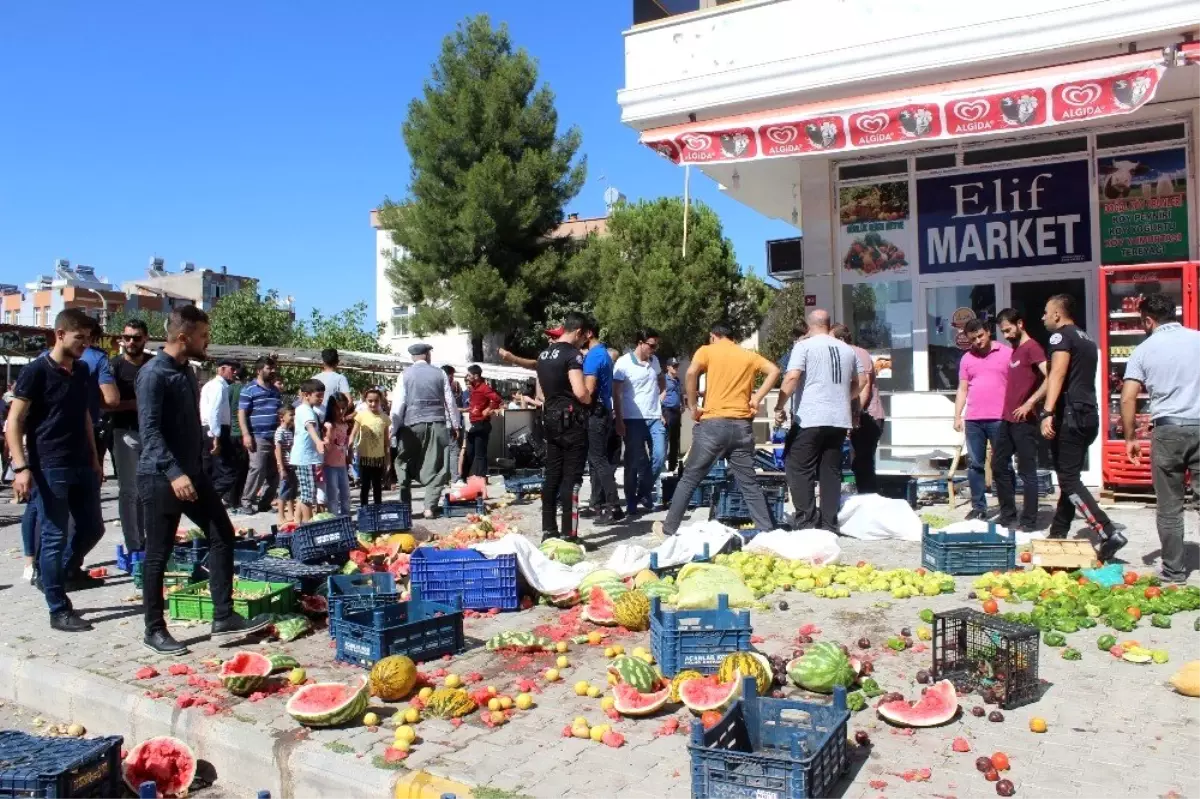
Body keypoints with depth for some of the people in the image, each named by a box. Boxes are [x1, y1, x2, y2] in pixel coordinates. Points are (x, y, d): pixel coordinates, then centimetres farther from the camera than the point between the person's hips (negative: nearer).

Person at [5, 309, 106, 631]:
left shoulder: (82, 371, 11)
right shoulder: (36, 371, -10)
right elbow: (14, 422, -11)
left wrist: (94, 459, 18)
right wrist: (21, 467, -19)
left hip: (81, 465, 7)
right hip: (49, 468, -7)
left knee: (93, 528, 12)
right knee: (55, 536, -1)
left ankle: (61, 573, 36)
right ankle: (59, 610, 9)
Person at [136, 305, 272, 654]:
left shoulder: (186, 372, 13)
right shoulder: (153, 374, -14)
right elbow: (150, 430, -23)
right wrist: (174, 473, -32)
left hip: (193, 473, 9)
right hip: (161, 478, -9)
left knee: (222, 536, 6)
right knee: (158, 555, 2)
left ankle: (224, 620, 10)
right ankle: (154, 630, 15)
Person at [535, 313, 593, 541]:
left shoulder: (544, 355, 13)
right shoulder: (572, 355, -14)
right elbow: (580, 392, -23)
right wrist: (590, 400, -4)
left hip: (551, 419, 8)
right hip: (571, 420, -8)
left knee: (552, 475, 12)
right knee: (571, 477, -5)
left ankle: (548, 530, 16)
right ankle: (568, 534, -4)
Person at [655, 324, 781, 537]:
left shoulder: (707, 350, 5)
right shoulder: (749, 355, 15)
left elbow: (692, 372, -15)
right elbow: (774, 371, 1)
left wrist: (692, 406, -7)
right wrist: (757, 399, 2)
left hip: (714, 424, -3)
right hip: (742, 426, 3)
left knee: (689, 479, 8)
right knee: (749, 483, 10)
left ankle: (669, 527, 14)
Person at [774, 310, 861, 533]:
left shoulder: (804, 346, -2)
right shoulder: (847, 350, 14)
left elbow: (792, 377, -15)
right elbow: (858, 385, 24)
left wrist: (780, 406, -9)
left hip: (810, 419, -5)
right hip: (840, 420, 6)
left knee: (798, 468, 2)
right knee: (831, 471, 10)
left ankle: (806, 521, -4)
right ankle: (829, 524, 12)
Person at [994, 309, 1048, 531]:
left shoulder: (1032, 348, -11)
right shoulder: (1015, 350, 18)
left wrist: (1030, 404, -23)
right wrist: (1006, 412, 17)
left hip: (1024, 421, -10)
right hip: (1007, 419, 10)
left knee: (1027, 472, -2)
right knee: (998, 465, 13)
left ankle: (1029, 522, 5)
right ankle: (1008, 516, 23)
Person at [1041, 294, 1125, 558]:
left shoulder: (1061, 336, -7)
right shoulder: (1087, 340, 21)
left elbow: (1057, 374, -22)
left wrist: (1048, 413, -31)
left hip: (1069, 415, -9)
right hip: (1089, 415, 10)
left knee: (1069, 480, -10)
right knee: (1070, 477, 14)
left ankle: (1109, 534, -18)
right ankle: (1058, 534, 21)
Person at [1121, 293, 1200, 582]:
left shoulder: (1144, 350, 2)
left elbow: (1128, 398, -3)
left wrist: (1130, 437, 6)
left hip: (1168, 430, -1)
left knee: (1170, 507, 7)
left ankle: (1174, 572, 13)